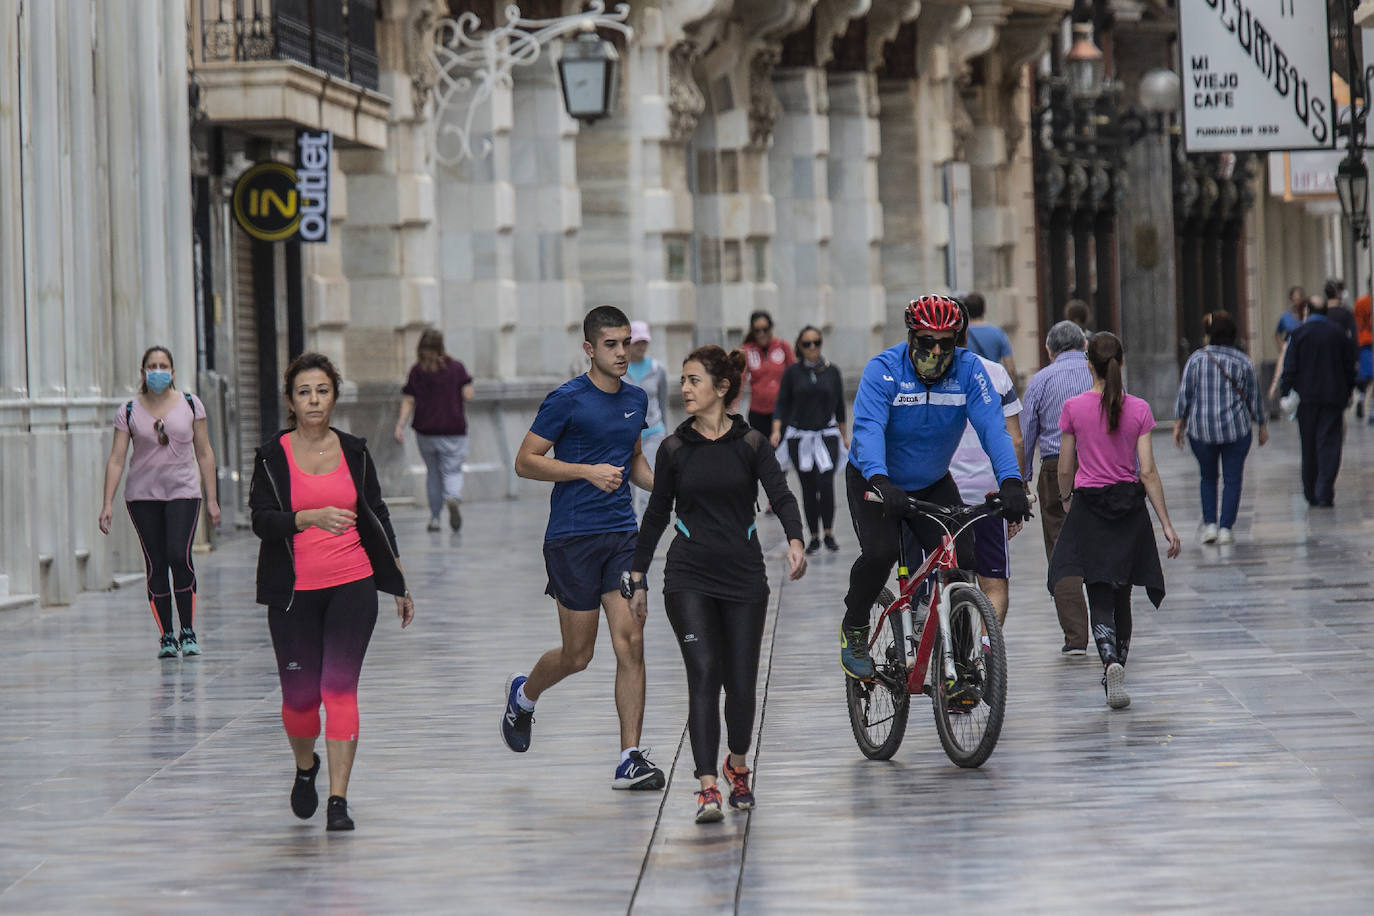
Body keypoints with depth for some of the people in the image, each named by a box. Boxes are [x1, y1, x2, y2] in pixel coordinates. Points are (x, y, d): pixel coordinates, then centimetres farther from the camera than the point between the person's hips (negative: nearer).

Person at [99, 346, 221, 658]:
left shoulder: (190, 404, 4)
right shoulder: (128, 411, 3)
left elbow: (204, 453, 7)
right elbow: (116, 459, 1)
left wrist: (212, 499, 4)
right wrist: (108, 503, -7)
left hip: (183, 492, -1)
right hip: (143, 495, 1)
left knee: (180, 556, -16)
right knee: (155, 563, -2)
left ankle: (188, 632, -6)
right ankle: (166, 636, 4)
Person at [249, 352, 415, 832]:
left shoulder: (354, 452, 7)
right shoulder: (273, 455, 0)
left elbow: (377, 517, 14)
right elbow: (262, 519, -11)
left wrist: (399, 583, 15)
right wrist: (310, 518, -28)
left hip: (352, 586, 1)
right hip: (294, 592, -1)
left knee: (340, 688, -11)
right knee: (300, 695, 2)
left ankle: (338, 800, -11)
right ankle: (305, 768, 34)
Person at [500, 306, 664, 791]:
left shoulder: (636, 399, 11)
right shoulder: (567, 400, -9)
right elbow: (525, 462, -8)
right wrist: (589, 471, -17)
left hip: (623, 533, 5)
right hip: (572, 537, -5)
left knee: (630, 642, -7)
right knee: (578, 655, 2)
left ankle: (630, 759, -5)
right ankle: (523, 694, 35)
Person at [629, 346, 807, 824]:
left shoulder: (751, 444, 1)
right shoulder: (675, 448, 5)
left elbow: (781, 496, -11)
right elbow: (657, 515, 12)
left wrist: (794, 540, -31)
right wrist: (638, 577, 11)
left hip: (744, 575, 0)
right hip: (689, 577, 0)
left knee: (741, 683, 3)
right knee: (704, 674, -15)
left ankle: (737, 765, 32)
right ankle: (707, 788, -19)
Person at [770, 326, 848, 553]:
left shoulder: (832, 371, 4)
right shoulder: (793, 372, 1)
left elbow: (839, 406, 13)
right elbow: (782, 403, 2)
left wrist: (845, 436, 16)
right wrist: (777, 430, -11)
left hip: (827, 435, 0)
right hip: (799, 437, 0)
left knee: (826, 484, -16)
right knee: (808, 488, 4)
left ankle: (829, 533, -5)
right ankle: (814, 537, 13)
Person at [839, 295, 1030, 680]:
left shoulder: (968, 370, -16)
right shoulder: (883, 370, -24)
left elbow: (992, 427, -26)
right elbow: (868, 429, -37)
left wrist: (1011, 482, -42)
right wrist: (880, 482, -55)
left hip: (932, 484, 3)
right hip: (875, 481, -3)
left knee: (960, 558, -14)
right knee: (880, 553, -26)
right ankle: (854, 627, 2)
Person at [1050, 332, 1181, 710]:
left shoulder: (1074, 408, -7)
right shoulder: (1138, 410, -5)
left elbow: (1065, 469, 0)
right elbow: (1148, 472, -6)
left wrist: (1066, 499, 21)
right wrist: (1166, 525, -2)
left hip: (1089, 507, -2)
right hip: (1130, 504, 2)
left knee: (1100, 597, -3)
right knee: (1122, 597, 16)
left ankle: (1111, 662, -27)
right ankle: (1117, 668, 25)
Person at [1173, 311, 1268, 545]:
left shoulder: (1196, 359, -3)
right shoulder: (1243, 362, -2)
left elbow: (1184, 395, -2)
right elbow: (1254, 398, 3)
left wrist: (1178, 425, 7)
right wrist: (1262, 426, 15)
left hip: (1201, 430, 1)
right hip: (1236, 429, -1)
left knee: (1207, 477, 16)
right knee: (1232, 479, 6)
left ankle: (1209, 524, 6)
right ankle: (1225, 528, 1)